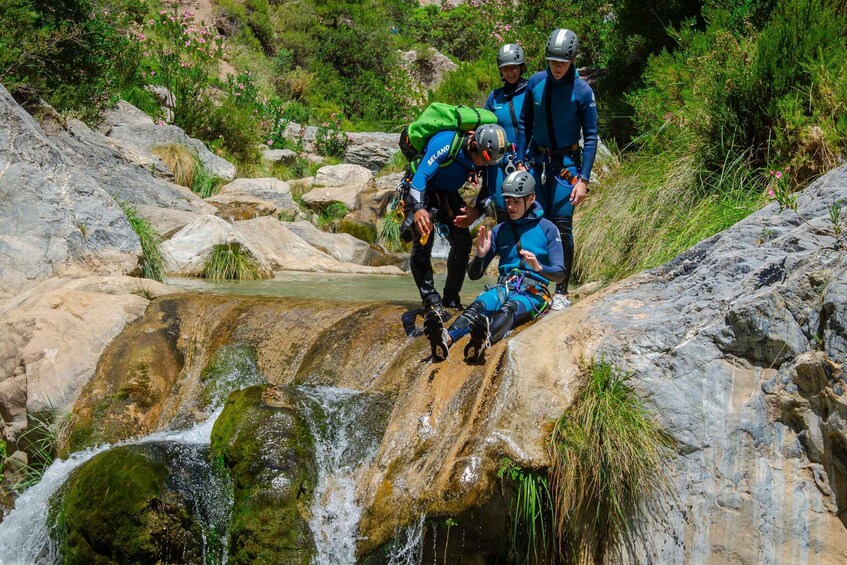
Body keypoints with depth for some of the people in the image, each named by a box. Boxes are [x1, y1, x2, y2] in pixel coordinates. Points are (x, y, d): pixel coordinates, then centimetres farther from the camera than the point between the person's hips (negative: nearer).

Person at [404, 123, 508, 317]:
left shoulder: (487, 156, -16)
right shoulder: (446, 143, -34)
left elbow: (490, 186, -5)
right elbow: (421, 175, -39)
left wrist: (477, 211, -25)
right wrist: (418, 209, -54)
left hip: (448, 195, 5)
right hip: (421, 192, -5)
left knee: (463, 242, -6)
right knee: (423, 240, -22)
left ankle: (451, 298, 7)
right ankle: (430, 299, -16)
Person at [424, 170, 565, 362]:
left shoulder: (547, 228, 5)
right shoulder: (499, 231, 16)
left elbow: (559, 274, -2)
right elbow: (474, 275, 14)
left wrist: (538, 267, -23)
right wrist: (480, 255, -8)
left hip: (534, 292, -3)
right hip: (504, 287, 3)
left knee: (509, 308, -39)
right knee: (478, 305, -32)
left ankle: (484, 341, -72)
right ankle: (446, 340, -62)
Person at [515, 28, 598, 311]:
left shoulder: (582, 91, -11)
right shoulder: (535, 83, -2)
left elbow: (591, 137, -8)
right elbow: (524, 124, 8)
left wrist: (583, 179, -13)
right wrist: (520, 162, 3)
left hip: (566, 164, -3)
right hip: (536, 161, 3)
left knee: (562, 226, -6)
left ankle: (561, 291, 3)